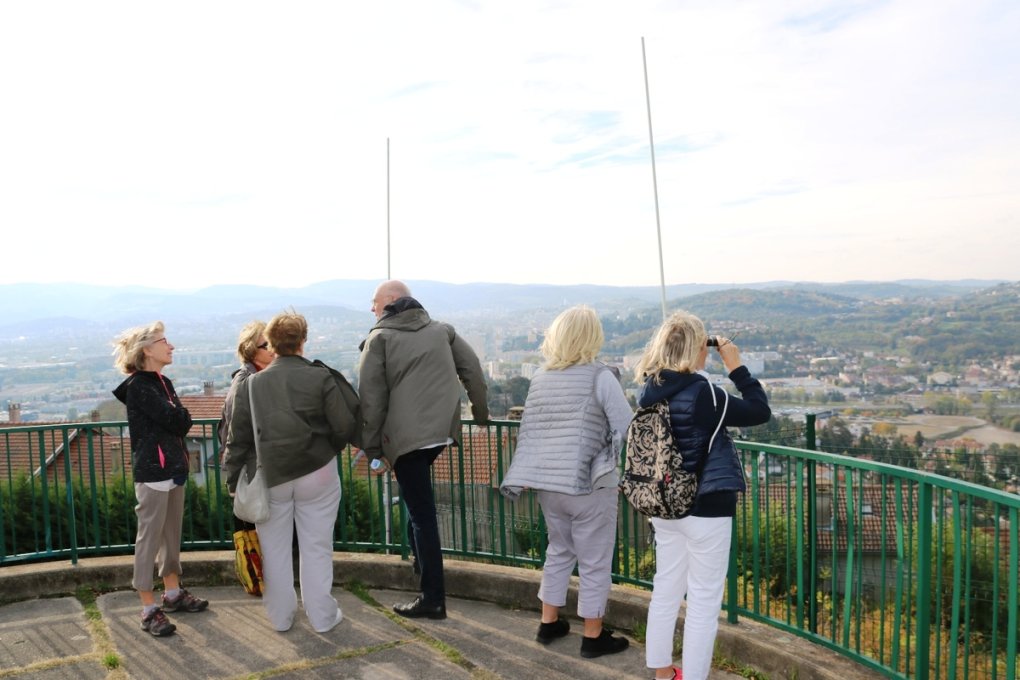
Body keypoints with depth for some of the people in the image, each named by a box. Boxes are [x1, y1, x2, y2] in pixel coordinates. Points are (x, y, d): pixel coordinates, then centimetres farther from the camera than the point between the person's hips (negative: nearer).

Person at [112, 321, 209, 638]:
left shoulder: (164, 383, 13)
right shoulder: (137, 386, -13)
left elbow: (182, 422, 11)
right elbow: (177, 420, -18)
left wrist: (177, 419, -7)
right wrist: (178, 415, 1)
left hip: (173, 467, 9)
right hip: (152, 470, -9)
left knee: (172, 534, 16)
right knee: (149, 537, -3)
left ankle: (173, 593, 28)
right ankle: (149, 609, 3)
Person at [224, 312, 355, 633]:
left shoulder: (251, 384, -2)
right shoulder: (320, 378, -8)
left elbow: (237, 438, 0)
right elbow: (344, 426, -8)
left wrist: (233, 480, 8)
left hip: (270, 478, 2)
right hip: (317, 474, -1)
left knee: (275, 549, 14)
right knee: (316, 547, 9)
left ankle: (280, 617, 25)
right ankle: (322, 616, 18)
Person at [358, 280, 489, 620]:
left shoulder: (379, 338, 1)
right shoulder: (441, 330, 14)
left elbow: (372, 398, -4)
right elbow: (472, 369, 10)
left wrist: (372, 447, 0)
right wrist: (480, 411, 19)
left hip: (405, 436, -5)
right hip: (443, 428, 5)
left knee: (422, 515, 0)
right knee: (421, 508, 26)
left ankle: (432, 598, 7)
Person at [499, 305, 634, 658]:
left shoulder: (540, 378, 6)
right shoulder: (600, 376, -11)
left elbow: (528, 431, 9)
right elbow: (627, 430, -14)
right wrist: (615, 469, 1)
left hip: (547, 483, 6)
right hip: (589, 484, -6)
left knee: (559, 550, 23)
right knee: (594, 561, 9)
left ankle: (548, 623, 32)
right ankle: (593, 637, 20)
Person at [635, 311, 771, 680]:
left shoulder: (651, 390, -1)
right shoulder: (702, 392, -19)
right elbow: (760, 412, -12)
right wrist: (736, 365, -8)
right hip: (706, 507, -7)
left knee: (666, 589, 17)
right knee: (704, 599, 6)